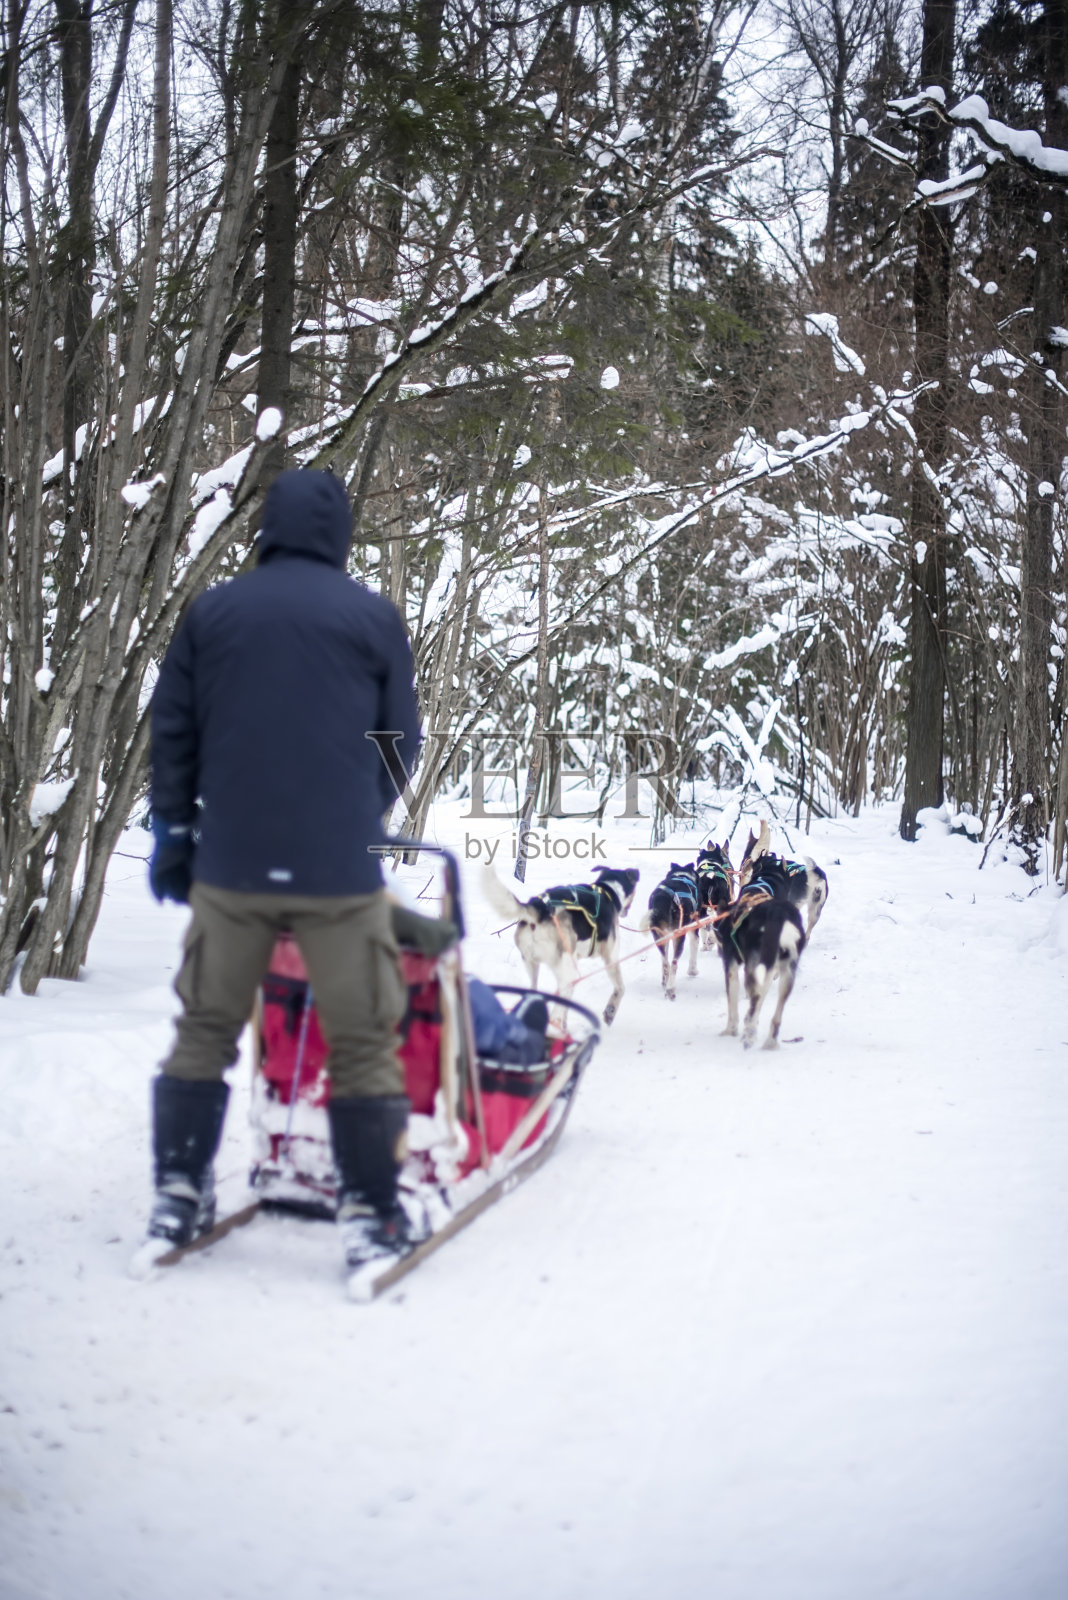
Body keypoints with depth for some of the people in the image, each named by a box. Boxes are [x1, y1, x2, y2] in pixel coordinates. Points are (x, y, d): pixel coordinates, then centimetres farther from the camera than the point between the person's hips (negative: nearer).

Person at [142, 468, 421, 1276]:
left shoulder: (212, 612, 6)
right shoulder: (374, 617, -1)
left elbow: (172, 732, 9)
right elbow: (402, 741, 5)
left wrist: (175, 831, 17)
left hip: (229, 863, 3)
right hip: (340, 866, -3)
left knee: (206, 1027, 14)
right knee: (361, 1037, 4)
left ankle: (179, 1195, 16)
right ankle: (371, 1210, 4)